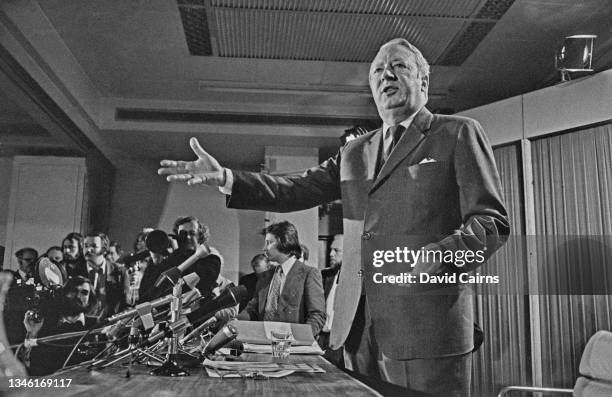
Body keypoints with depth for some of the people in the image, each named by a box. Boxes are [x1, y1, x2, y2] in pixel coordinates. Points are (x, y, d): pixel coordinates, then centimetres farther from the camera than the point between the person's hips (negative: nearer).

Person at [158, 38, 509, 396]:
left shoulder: (458, 134, 2)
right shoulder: (354, 152, 19)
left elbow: (492, 222, -4)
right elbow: (297, 190, 10)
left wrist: (441, 256, -22)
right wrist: (225, 178, -3)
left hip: (428, 326, -5)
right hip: (359, 326, 5)